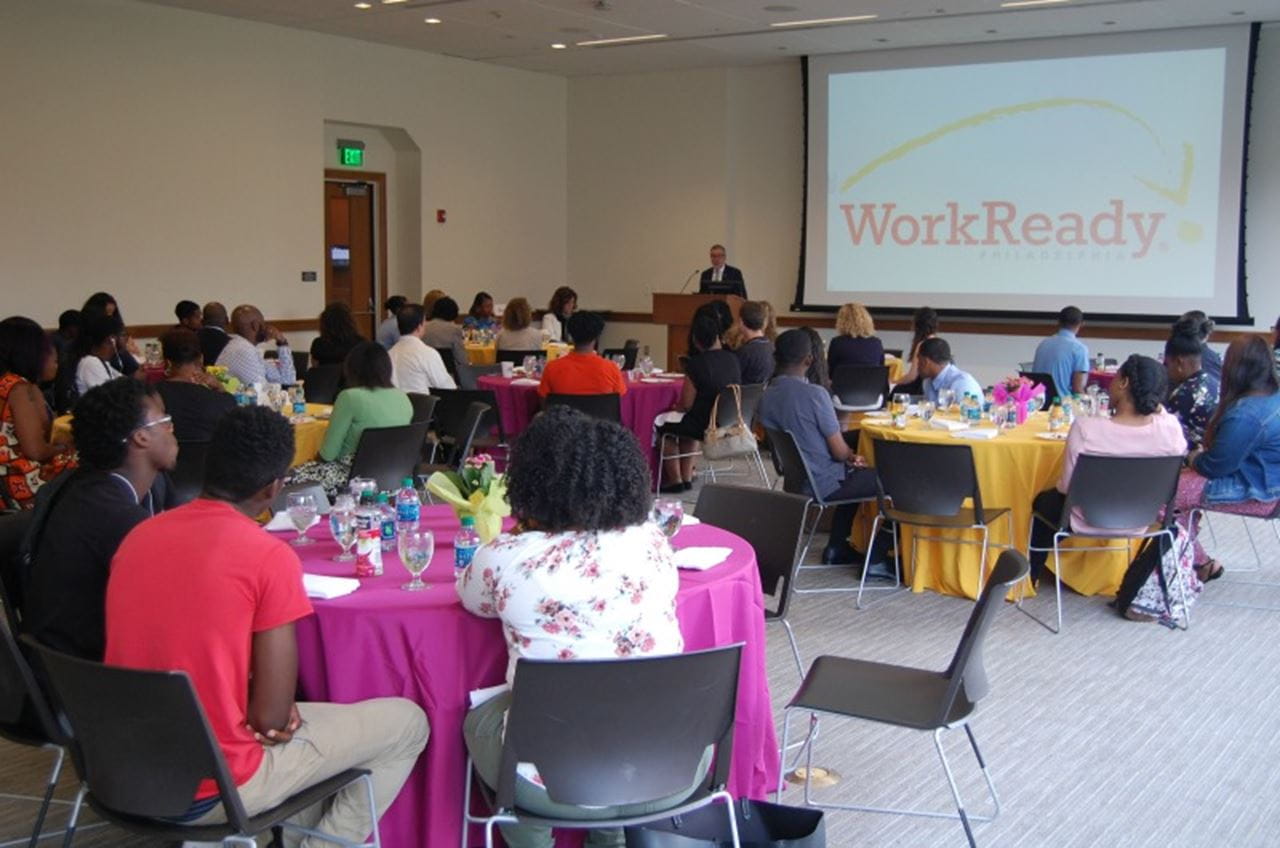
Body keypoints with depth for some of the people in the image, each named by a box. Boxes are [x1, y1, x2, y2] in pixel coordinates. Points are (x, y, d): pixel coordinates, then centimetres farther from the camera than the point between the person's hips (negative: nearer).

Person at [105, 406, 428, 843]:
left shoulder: (138, 536, 2)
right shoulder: (269, 556, -17)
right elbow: (272, 717, -17)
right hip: (210, 792, -7)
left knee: (310, 715, 31)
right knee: (407, 722, 9)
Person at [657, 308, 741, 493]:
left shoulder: (696, 364, -18)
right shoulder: (733, 360, 1)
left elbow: (686, 405, -15)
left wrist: (677, 406, 9)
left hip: (707, 428, -7)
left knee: (662, 426, 17)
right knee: (689, 422, 33)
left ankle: (675, 480, 25)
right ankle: (687, 477, 34)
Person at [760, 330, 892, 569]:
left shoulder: (767, 396, -2)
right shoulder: (815, 394, -23)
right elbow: (839, 452, -19)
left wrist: (849, 458, 13)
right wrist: (852, 457, 5)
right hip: (824, 484, -8)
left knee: (854, 475, 33)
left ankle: (836, 548, 33)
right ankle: (876, 560, 8)